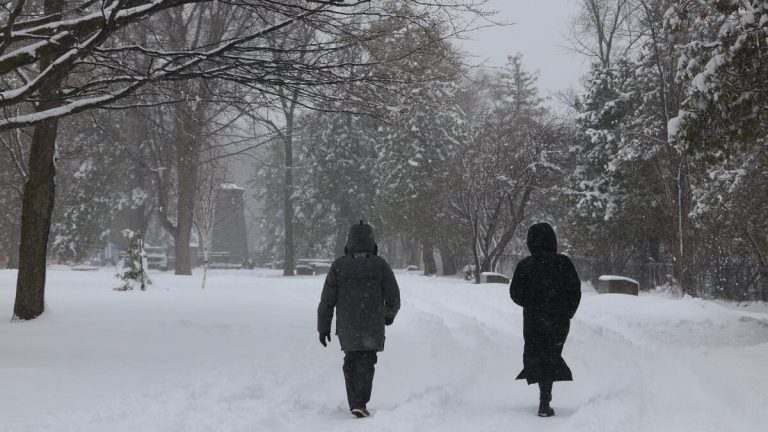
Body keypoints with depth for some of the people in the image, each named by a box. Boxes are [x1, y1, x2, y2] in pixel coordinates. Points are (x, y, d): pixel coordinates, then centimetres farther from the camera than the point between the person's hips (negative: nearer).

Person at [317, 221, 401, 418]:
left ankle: (355, 403, 15)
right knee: (366, 364, 11)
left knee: (351, 362, 20)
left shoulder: (338, 266, -4)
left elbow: (327, 301, -3)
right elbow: (393, 298, -3)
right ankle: (361, 403, -4)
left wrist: (323, 328, 6)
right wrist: (389, 315, 18)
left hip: (346, 328, 1)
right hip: (373, 327, -1)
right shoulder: (380, 265, -6)